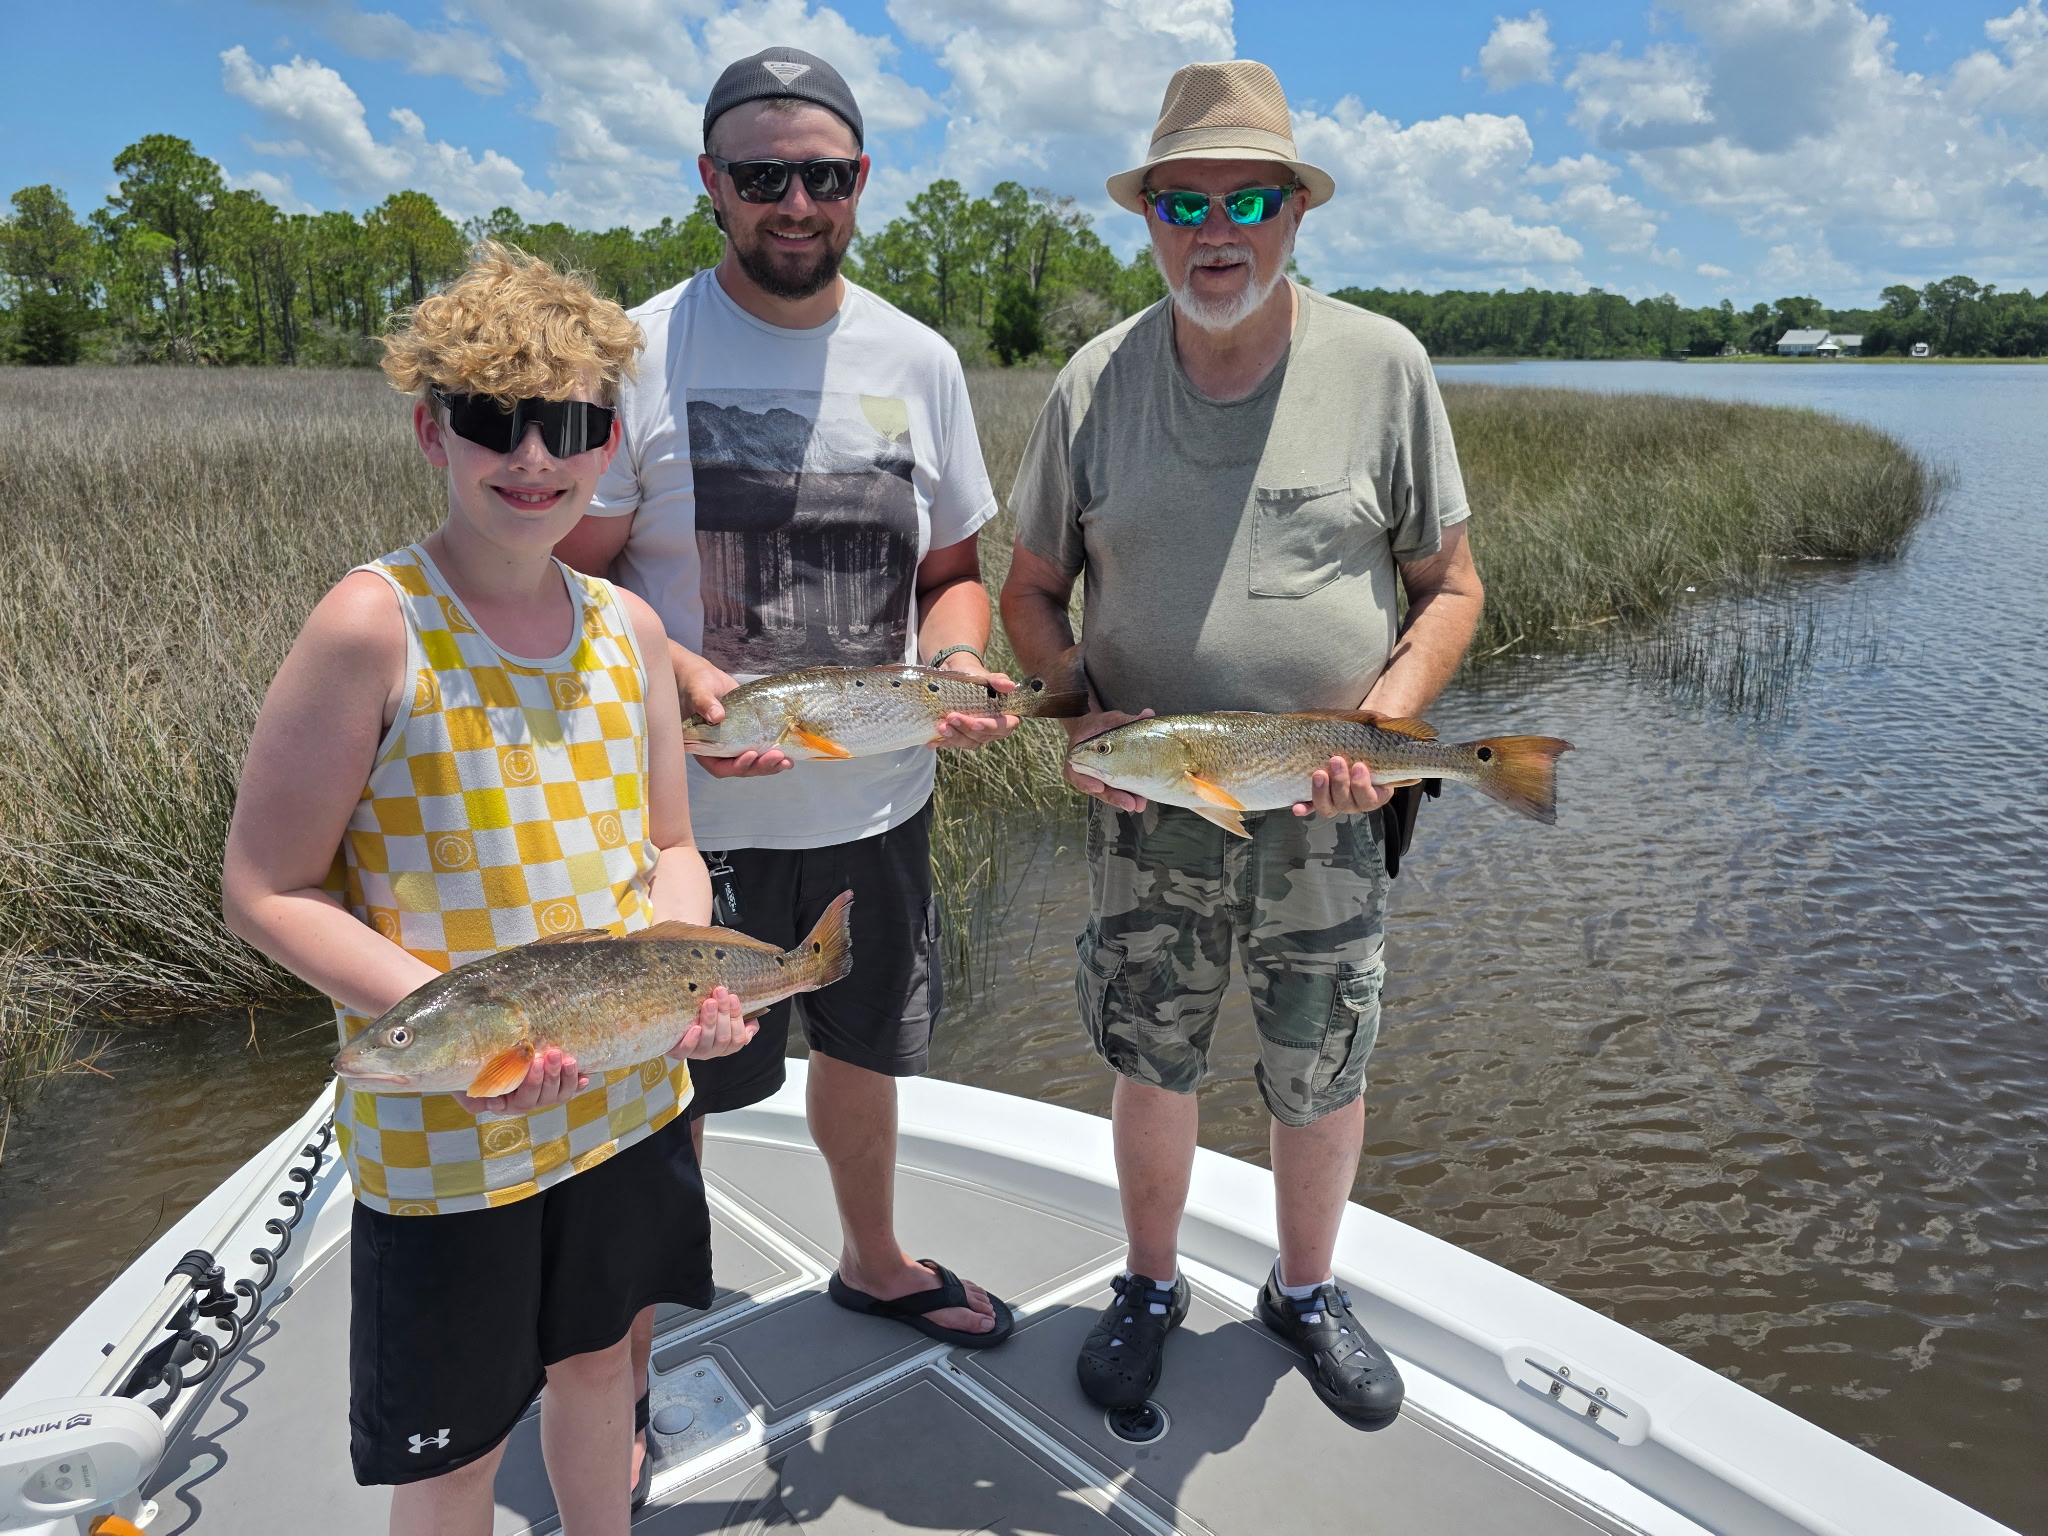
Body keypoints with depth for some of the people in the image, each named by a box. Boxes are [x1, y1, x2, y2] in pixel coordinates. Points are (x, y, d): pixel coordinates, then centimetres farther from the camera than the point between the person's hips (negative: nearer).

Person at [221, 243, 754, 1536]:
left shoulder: (628, 628, -1)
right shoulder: (375, 626, -18)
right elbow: (266, 892, -14)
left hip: (629, 1095, 5)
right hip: (440, 1125, -5)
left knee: (599, 1356, 27)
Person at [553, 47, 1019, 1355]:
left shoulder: (920, 361, 5)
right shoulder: (639, 354, -8)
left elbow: (952, 569, 11)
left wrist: (958, 657, -10)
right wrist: (677, 677, -26)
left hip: (881, 803, 5)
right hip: (694, 808, -4)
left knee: (866, 1048, 23)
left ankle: (875, 1261, 50)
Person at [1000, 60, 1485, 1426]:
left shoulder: (1381, 365, -4)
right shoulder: (1096, 381, -1)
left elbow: (1451, 587, 1)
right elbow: (1033, 590, 7)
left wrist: (1382, 725, -15)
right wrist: (1078, 712, -12)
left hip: (1325, 814, 0)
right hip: (1146, 809, 1)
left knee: (1324, 1076, 13)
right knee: (1155, 1067, 14)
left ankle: (1308, 1291, 40)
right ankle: (1152, 1287, 39)